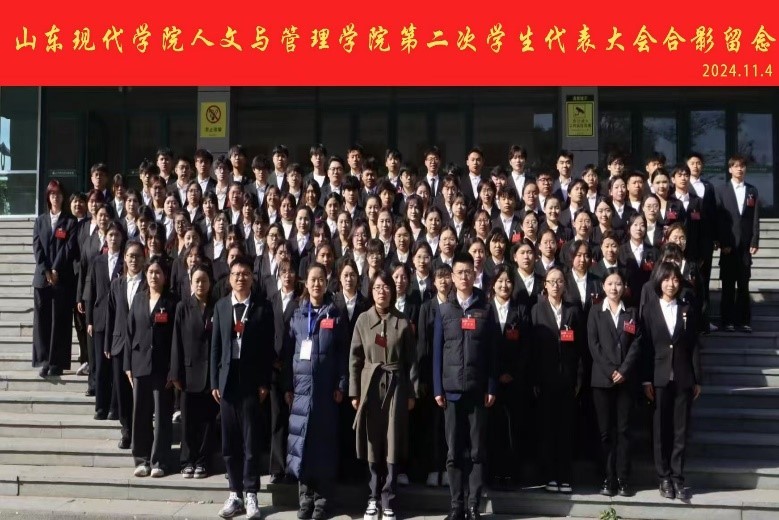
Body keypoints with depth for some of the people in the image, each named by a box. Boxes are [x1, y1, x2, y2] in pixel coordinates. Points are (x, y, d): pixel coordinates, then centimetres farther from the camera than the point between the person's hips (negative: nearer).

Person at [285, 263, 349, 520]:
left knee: (324, 441, 1)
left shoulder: (337, 315, 3)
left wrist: (341, 385, -7)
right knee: (301, 441, 1)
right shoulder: (297, 314, 9)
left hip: (326, 387, -2)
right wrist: (287, 386, 4)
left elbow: (343, 353, 0)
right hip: (301, 386, 2)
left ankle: (322, 499, 9)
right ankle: (305, 498, 10)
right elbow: (289, 352, 8)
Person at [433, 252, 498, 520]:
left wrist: (492, 387, -3)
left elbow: (492, 351, 3)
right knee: (454, 450, 3)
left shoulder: (485, 308, 5)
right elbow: (437, 351, 6)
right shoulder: (444, 310, 8)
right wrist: (437, 388, -1)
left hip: (477, 389, -1)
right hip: (451, 388, 1)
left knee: (477, 449, 2)